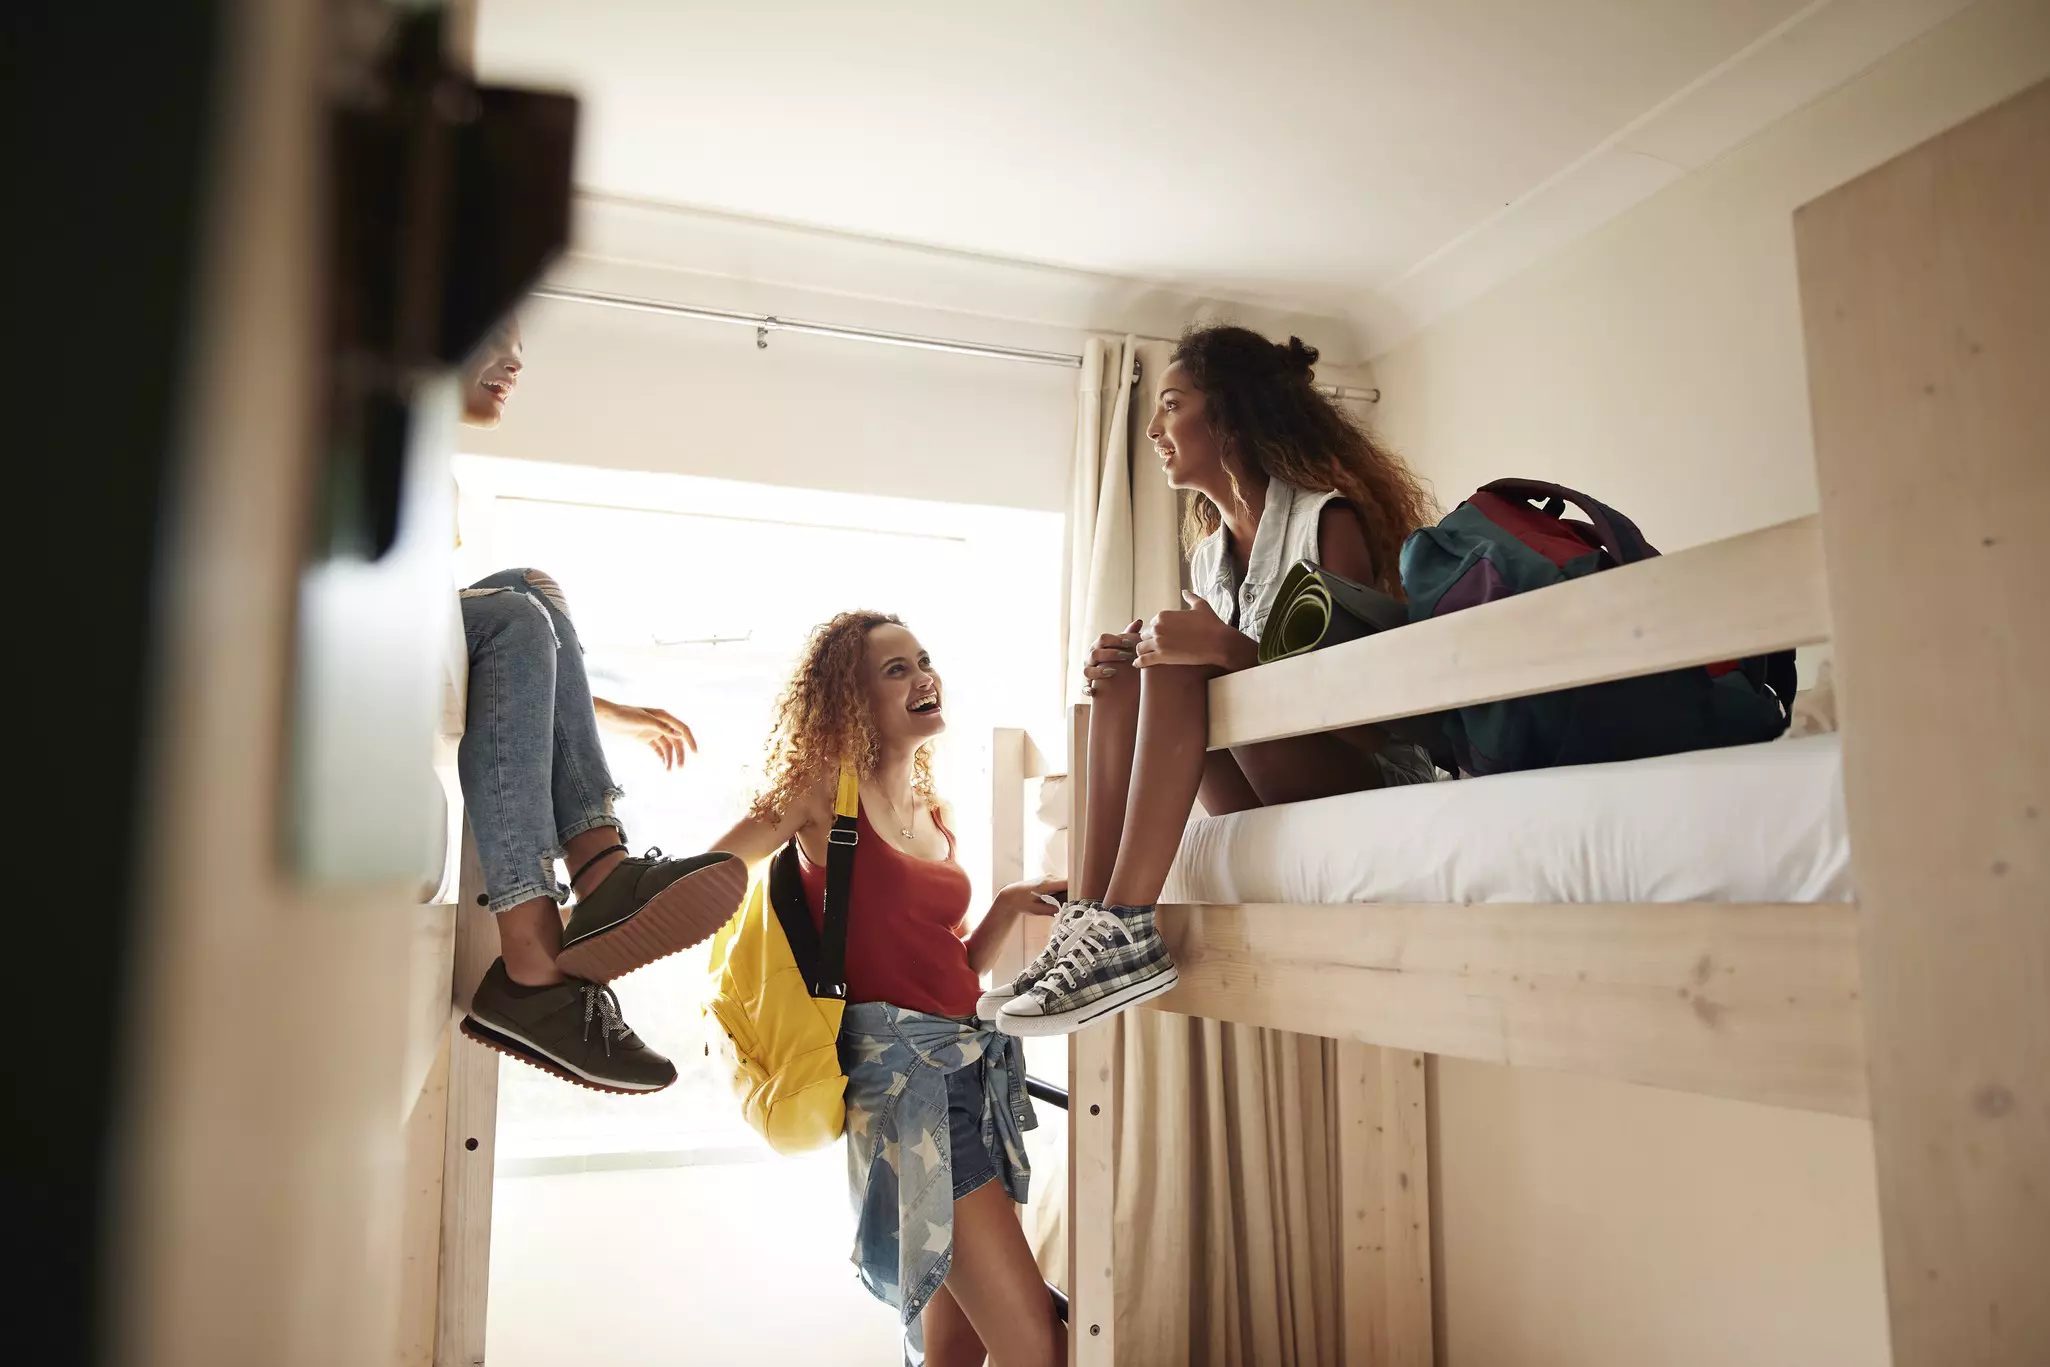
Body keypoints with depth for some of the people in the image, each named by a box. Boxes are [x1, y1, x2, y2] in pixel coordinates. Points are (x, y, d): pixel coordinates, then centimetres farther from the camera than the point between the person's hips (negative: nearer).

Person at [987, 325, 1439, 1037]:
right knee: (1122, 677, -7)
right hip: (1267, 797, 7)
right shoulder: (1208, 552, 13)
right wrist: (1127, 667, -8)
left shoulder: (1328, 519, -10)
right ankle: (1091, 919, -19)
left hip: (1371, 782, -7)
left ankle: (1128, 928, -32)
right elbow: (1193, 693, 12)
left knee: (1179, 666, -25)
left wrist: (1225, 648, -29)